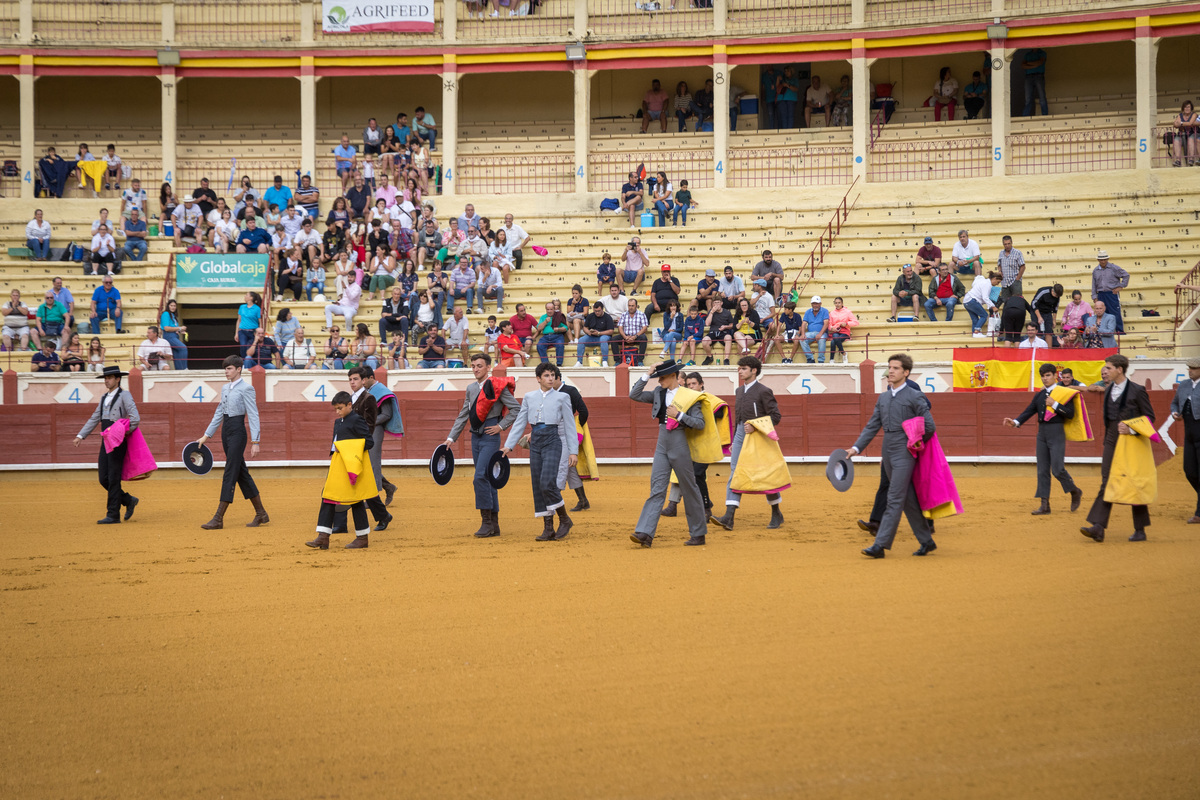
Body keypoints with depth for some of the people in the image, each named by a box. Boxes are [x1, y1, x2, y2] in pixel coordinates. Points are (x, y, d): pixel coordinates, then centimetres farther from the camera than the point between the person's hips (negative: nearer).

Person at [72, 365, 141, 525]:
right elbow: (94, 419, 20)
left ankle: (113, 515, -3)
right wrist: (81, 436, 12)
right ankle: (128, 501, 22)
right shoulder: (105, 398, 18)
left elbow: (135, 418, -15)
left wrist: (125, 433, -14)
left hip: (118, 444, -8)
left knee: (113, 479, -7)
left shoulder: (124, 395, -6)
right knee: (103, 479, 5)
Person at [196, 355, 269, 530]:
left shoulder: (246, 388, -10)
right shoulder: (225, 388, 14)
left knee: (229, 474, -9)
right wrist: (207, 435, 19)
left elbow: (253, 416, -13)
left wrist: (255, 442, -18)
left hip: (237, 432, -9)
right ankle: (261, 514, 18)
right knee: (241, 473, 11)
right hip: (226, 431, 9)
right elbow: (219, 413, 21)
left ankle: (218, 519, -10)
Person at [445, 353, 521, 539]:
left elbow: (516, 409, -7)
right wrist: (451, 438, 13)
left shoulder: (497, 387, -7)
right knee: (487, 480, 9)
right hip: (475, 437, 7)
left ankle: (487, 521, -12)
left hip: (490, 437, -7)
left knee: (480, 477, -18)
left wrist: (501, 426, -9)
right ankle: (494, 526, 13)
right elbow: (463, 416, 19)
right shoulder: (471, 389, 14)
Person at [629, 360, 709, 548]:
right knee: (657, 489, -3)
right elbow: (634, 395, 6)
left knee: (689, 489, 5)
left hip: (679, 446, -5)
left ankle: (698, 534, 16)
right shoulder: (659, 393, 9)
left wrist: (678, 415, -17)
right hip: (662, 446, 5)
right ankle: (645, 534, -12)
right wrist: (647, 374, -1)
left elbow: (700, 423, -9)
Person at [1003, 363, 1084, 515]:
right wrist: (1015, 422, -11)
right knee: (1042, 470, 5)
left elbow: (1070, 414, -11)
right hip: (1042, 433, 6)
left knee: (1057, 469, -11)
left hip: (1057, 433, -6)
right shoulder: (1039, 395, 13)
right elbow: (1028, 412, 5)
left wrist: (1054, 404, -17)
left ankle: (1075, 492, 16)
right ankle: (1045, 505, 9)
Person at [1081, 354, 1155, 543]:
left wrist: (1131, 430, -20)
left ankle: (1140, 530, 13)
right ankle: (1098, 528, -12)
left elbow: (1150, 417, -6)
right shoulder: (1109, 390, 10)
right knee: (1106, 484, -4)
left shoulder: (1137, 391, -10)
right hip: (1111, 442, 6)